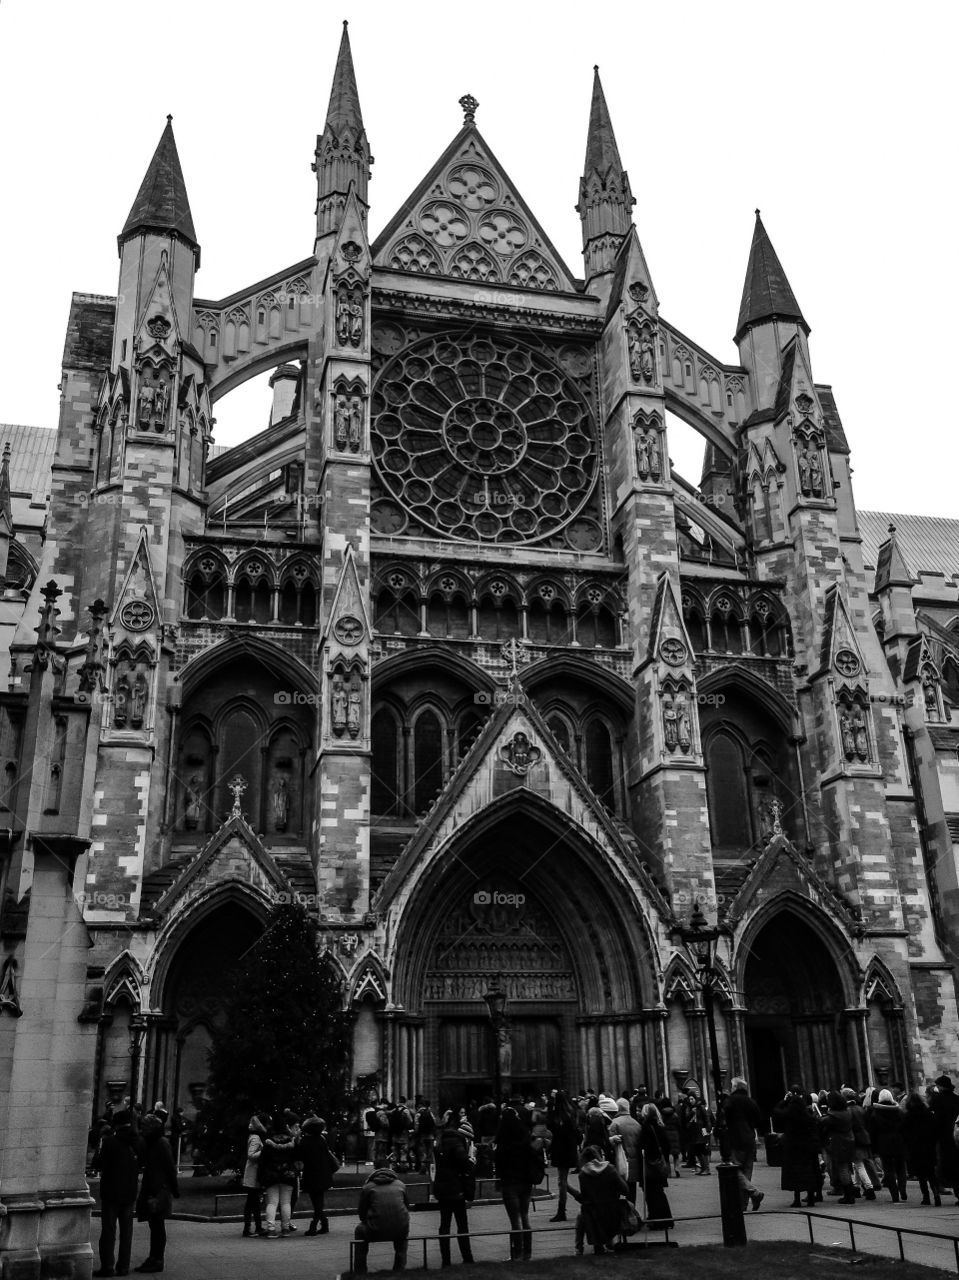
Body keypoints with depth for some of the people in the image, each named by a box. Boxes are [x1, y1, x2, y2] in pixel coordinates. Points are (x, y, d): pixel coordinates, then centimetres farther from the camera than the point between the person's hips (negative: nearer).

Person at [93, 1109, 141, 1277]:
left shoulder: (110, 1141, -13)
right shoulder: (137, 1142, 0)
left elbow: (97, 1165, -8)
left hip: (111, 1193, -4)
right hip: (129, 1193, 4)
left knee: (108, 1230, 3)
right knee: (126, 1231, 11)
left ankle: (107, 1266, 3)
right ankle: (123, 1267, 14)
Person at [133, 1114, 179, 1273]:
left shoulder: (162, 1143, -13)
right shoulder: (149, 1143, 13)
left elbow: (170, 1168, -13)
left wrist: (174, 1190, -12)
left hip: (160, 1191, -9)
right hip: (150, 1190, 9)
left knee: (157, 1225, -4)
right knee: (154, 1225, 13)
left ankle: (157, 1260, 1)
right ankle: (154, 1258, 19)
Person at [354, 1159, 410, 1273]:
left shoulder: (368, 1186, 5)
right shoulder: (401, 1184, 13)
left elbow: (361, 1212, 11)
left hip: (376, 1232, -2)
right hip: (400, 1231, 2)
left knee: (359, 1229, 29)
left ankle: (359, 1272, 27)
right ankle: (399, 1269, 37)